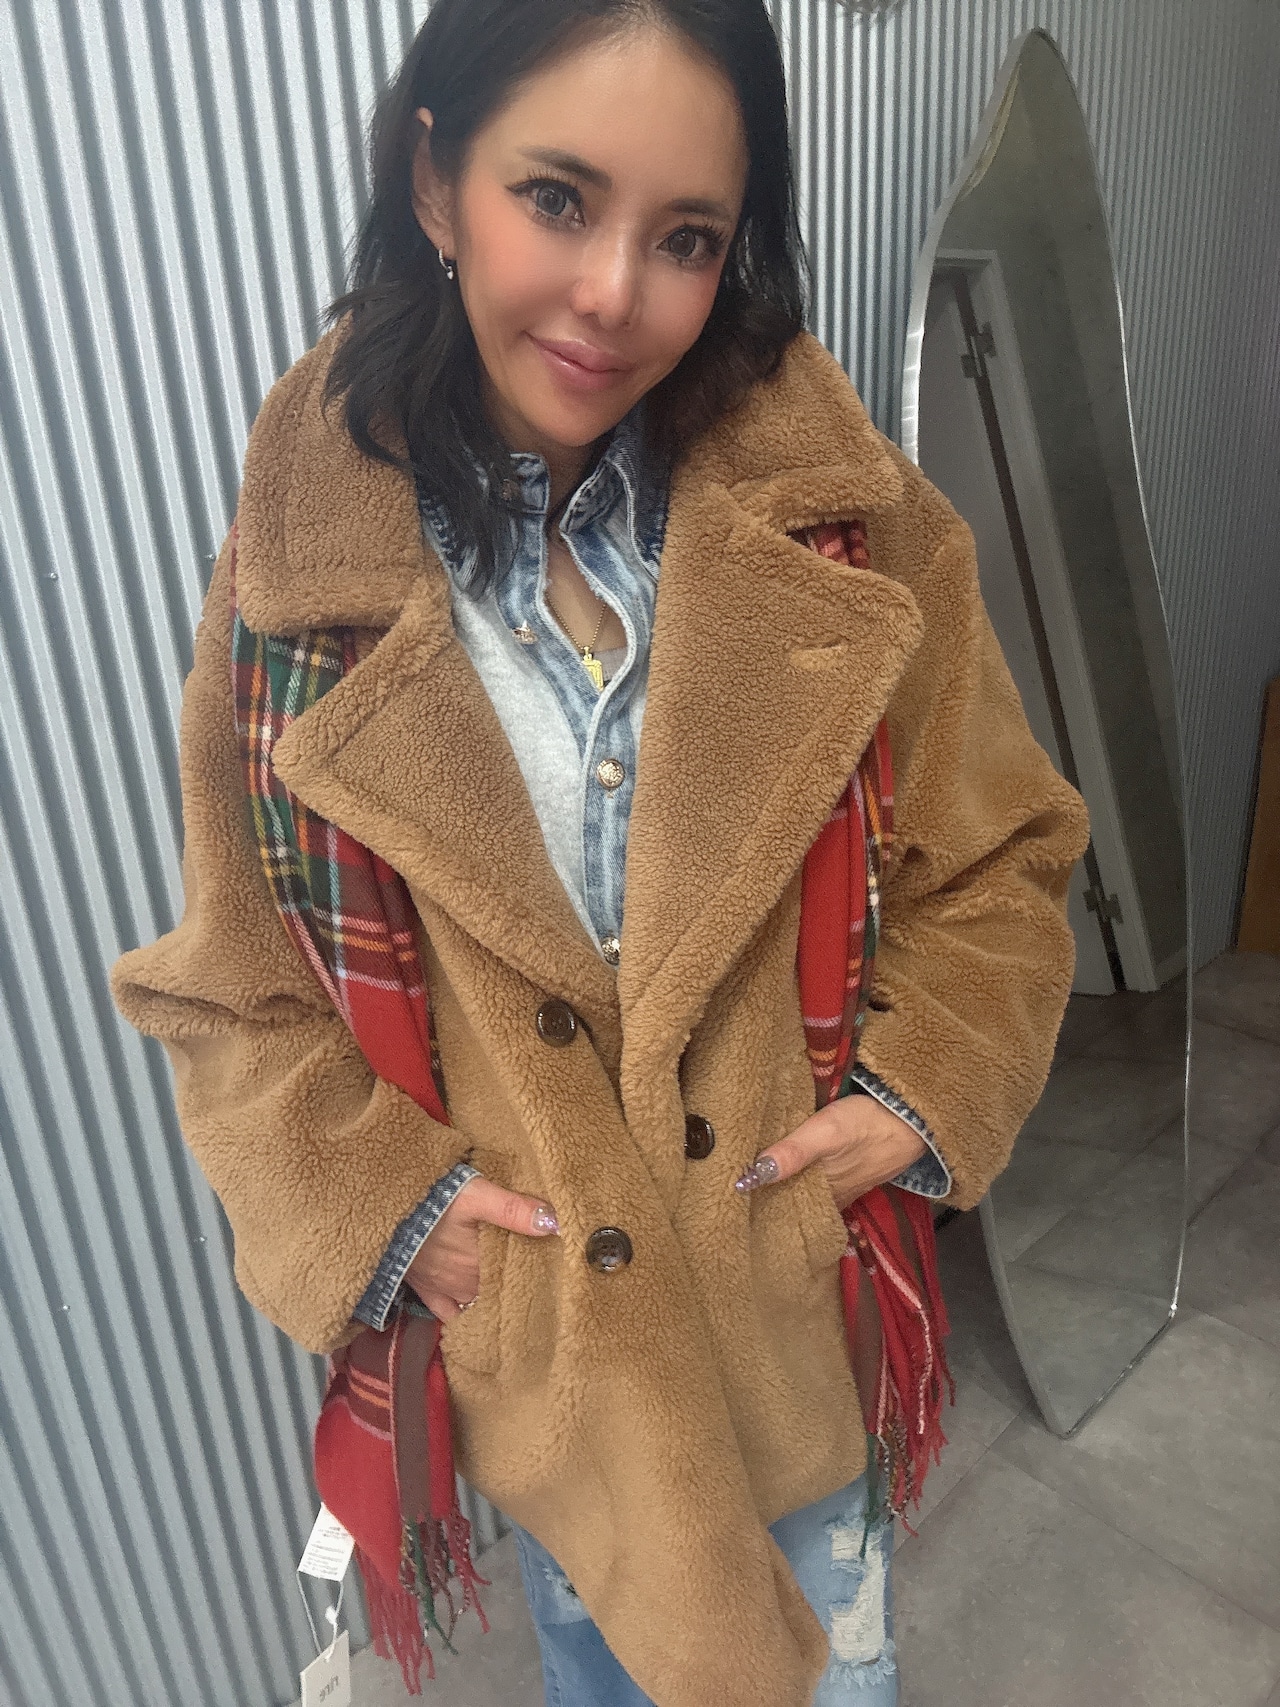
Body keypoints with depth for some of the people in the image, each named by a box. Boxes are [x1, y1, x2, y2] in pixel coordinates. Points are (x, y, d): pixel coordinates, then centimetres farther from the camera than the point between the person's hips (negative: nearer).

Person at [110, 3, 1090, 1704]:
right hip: (528, 1327, 1)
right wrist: (369, 1197, -15)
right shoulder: (300, 565, -12)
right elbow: (229, 981, -3)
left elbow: (999, 859, -2)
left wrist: (929, 1091, -15)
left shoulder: (851, 527, -12)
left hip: (809, 1288, 1)